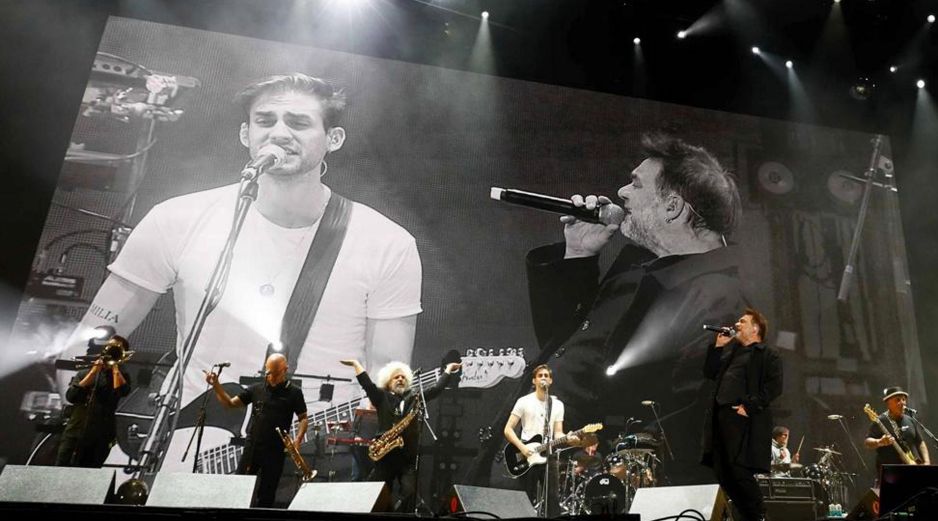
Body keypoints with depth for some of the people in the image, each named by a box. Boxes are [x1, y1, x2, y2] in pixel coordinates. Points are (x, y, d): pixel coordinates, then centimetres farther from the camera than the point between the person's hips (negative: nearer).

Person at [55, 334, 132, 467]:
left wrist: (115, 366, -7)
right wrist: (93, 372, -5)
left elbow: (122, 391, -14)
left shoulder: (121, 376, 9)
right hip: (74, 433, 1)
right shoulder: (85, 373, 13)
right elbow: (70, 397, -3)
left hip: (100, 438, -1)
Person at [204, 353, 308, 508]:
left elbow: (303, 418, 0)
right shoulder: (256, 389, 5)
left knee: (266, 495, 7)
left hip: (275, 451, -2)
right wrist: (216, 385, -6)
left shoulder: (294, 392, -2)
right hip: (251, 447, 2)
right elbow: (230, 403, 8)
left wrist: (298, 439, -18)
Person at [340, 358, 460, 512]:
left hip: (410, 456, 1)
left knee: (409, 495, -7)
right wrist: (356, 364, -9)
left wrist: (448, 369, 13)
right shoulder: (382, 398, 7)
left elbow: (436, 388, 13)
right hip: (386, 454, -1)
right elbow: (368, 385, -5)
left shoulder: (416, 396, 13)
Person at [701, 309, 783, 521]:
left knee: (740, 472, -10)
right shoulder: (730, 350, 23)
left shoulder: (767, 354, 3)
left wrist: (749, 406, -16)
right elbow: (709, 373, 19)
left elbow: (773, 387, -9)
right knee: (723, 474, 7)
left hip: (743, 419, -7)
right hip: (720, 417, 7)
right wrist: (718, 346, 12)